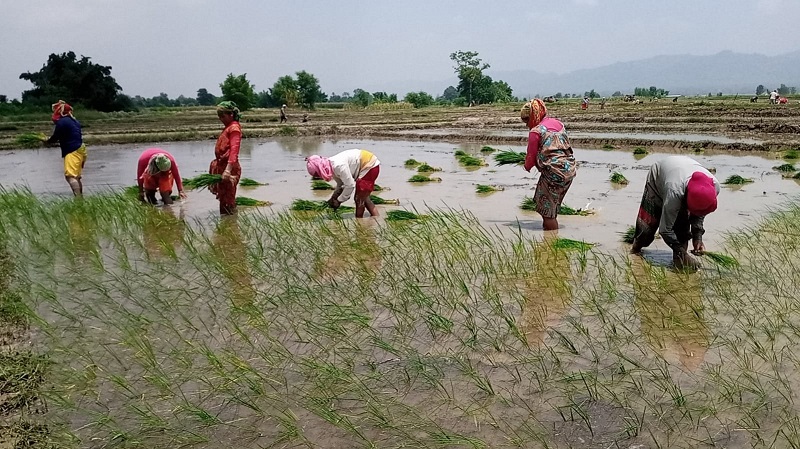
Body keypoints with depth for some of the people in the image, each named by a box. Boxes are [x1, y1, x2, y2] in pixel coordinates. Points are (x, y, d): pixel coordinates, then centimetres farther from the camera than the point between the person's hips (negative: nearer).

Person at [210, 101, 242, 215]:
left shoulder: (234, 128, -12)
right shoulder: (227, 128, 18)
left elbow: (234, 150, -24)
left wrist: (228, 169, -33)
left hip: (229, 168, -10)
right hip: (221, 167, 10)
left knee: (229, 202, -6)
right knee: (223, 200, 16)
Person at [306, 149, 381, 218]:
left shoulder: (338, 166, -30)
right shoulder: (331, 167, 0)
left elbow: (350, 185, -25)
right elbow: (340, 184, 12)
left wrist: (339, 200, -14)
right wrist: (333, 198, -1)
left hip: (370, 166, -10)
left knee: (359, 200, -5)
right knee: (364, 198, 16)